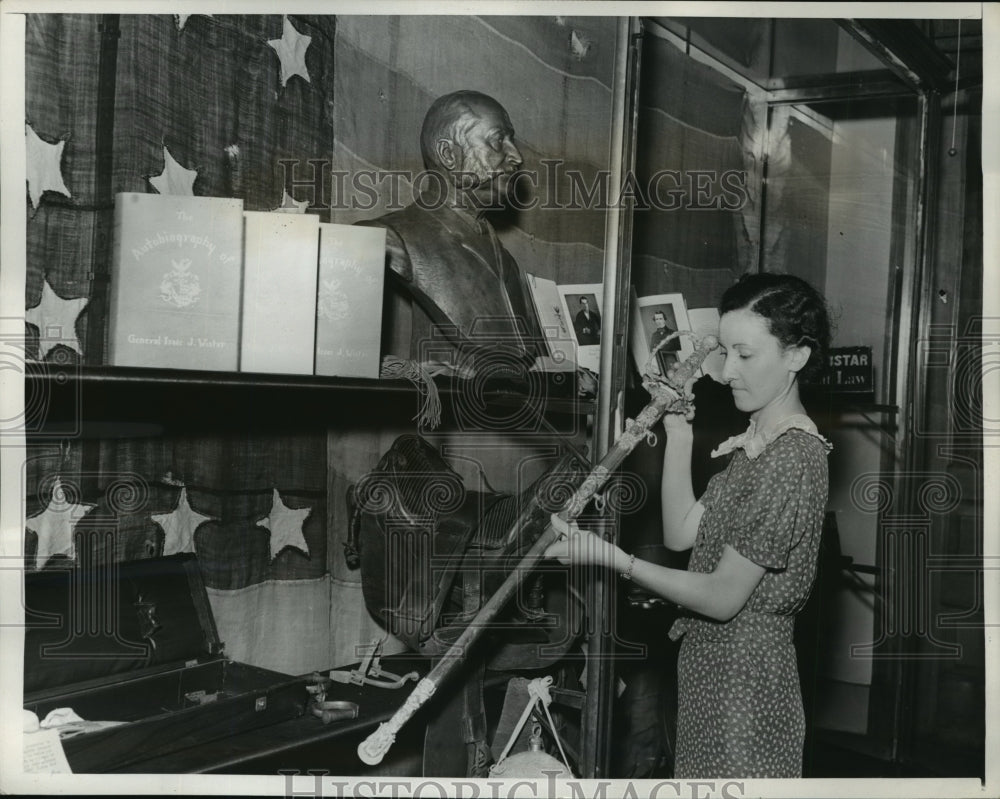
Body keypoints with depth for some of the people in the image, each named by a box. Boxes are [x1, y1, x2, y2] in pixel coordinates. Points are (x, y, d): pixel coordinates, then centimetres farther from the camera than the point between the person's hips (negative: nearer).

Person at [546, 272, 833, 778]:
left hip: (745, 674, -9)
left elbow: (723, 598, -21)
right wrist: (678, 433, -1)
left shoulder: (792, 460, -22)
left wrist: (611, 558, -22)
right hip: (710, 660, 9)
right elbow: (681, 533, 4)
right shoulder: (755, 440, 8)